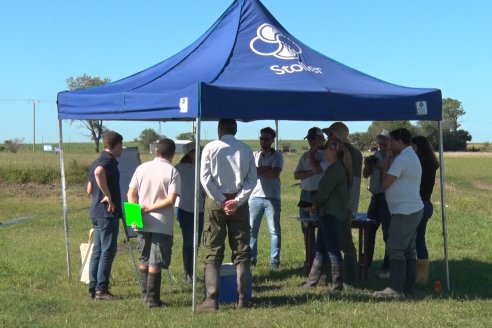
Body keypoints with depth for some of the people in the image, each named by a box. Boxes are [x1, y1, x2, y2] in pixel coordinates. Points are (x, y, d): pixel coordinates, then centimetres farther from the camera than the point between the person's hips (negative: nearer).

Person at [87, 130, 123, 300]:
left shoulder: (97, 161, 18)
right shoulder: (109, 160, -12)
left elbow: (89, 189, 23)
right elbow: (99, 172, -35)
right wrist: (108, 196, -28)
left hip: (96, 213, 9)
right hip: (108, 213, -9)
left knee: (97, 251, 11)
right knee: (108, 251, -6)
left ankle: (93, 288, 13)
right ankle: (101, 289, -5)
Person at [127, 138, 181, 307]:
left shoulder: (142, 168, 5)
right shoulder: (172, 172, -7)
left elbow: (131, 194, 1)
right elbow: (170, 200, -16)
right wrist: (150, 208, -10)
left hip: (142, 223, 4)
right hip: (162, 224, -4)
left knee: (144, 260, 17)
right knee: (156, 263, 0)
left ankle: (145, 295, 23)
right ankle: (152, 299, 3)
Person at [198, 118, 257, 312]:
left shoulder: (211, 148, -2)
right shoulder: (246, 150, 4)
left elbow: (205, 178, -9)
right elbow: (252, 179, -1)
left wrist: (221, 201, -8)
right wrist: (237, 201, -6)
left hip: (215, 201, -2)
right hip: (239, 202, 2)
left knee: (213, 253, 2)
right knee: (241, 252, 8)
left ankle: (212, 300, -4)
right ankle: (243, 299, 5)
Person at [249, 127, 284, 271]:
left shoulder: (277, 156, 2)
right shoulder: (253, 155, 11)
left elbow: (275, 174, -12)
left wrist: (258, 171, -9)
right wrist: (267, 170, -12)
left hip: (272, 198, -2)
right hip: (255, 197, 2)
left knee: (274, 230, 0)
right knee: (251, 229, 4)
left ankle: (275, 260, 5)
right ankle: (251, 258, 12)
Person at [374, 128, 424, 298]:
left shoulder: (402, 159, -15)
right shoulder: (412, 157, 19)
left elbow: (385, 183, -15)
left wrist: (384, 166, -2)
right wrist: (386, 167, 10)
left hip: (404, 212, -11)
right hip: (413, 209, 11)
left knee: (396, 249, -10)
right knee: (408, 250, 12)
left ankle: (395, 289, -12)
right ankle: (408, 287, 16)